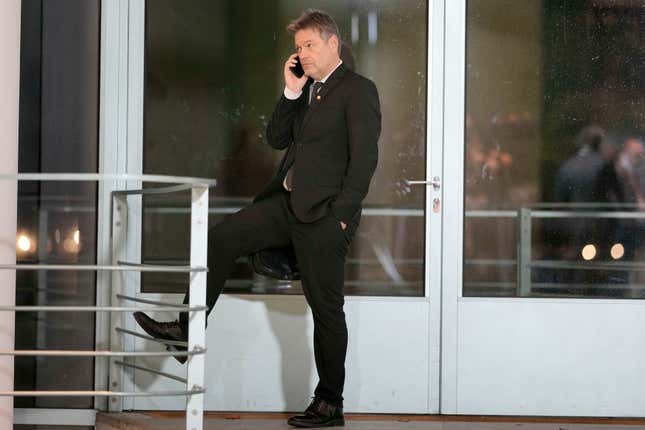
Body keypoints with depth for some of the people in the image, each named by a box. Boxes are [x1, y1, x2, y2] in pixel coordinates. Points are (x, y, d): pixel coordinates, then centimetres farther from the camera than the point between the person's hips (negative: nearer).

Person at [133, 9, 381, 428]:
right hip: (287, 203, 8)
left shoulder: (359, 90, -7)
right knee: (220, 240, -4)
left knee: (326, 308, -1)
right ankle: (188, 330, 0)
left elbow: (365, 158, -14)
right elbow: (277, 139, 14)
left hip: (324, 214, -8)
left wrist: (340, 215, -18)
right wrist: (291, 92, 2)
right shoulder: (306, 90, 18)